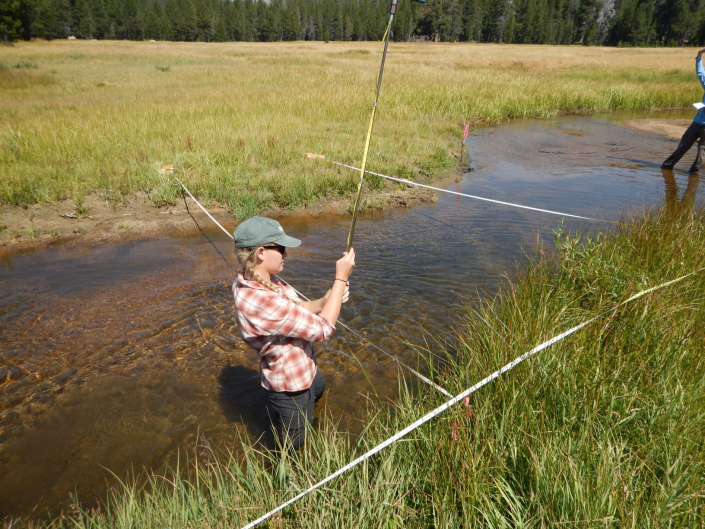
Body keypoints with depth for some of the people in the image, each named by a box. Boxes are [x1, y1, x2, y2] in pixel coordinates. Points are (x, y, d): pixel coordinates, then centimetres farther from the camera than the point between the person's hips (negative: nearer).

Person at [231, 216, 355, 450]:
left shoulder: (260, 279, -10)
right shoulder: (260, 301, -40)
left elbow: (295, 308, 4)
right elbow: (323, 328, -32)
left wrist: (324, 301, -15)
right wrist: (341, 278, -25)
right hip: (290, 388, -9)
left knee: (319, 389, 39)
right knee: (293, 448, 16)